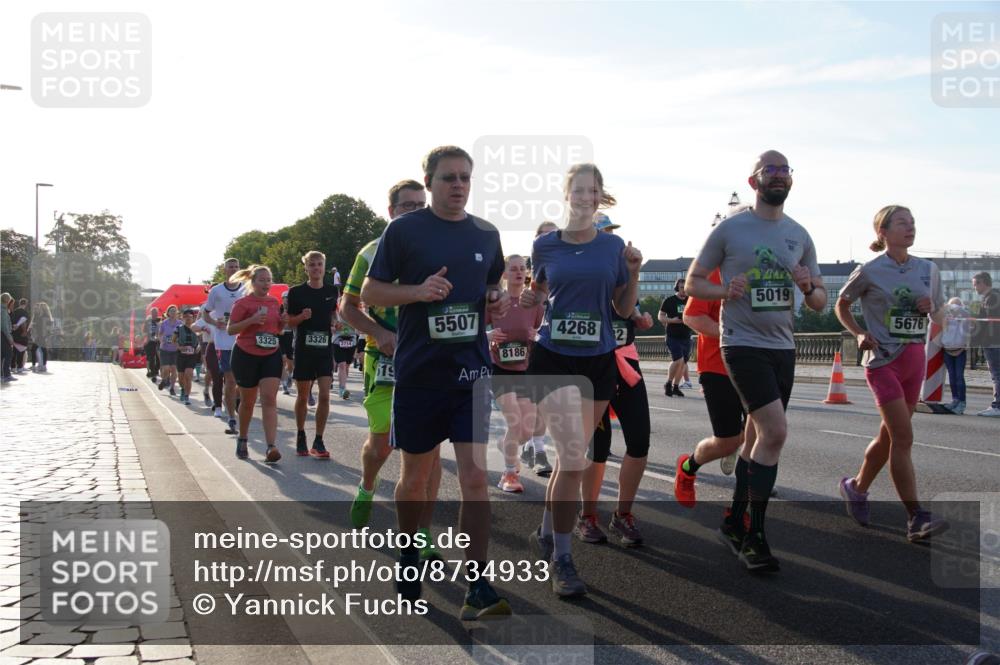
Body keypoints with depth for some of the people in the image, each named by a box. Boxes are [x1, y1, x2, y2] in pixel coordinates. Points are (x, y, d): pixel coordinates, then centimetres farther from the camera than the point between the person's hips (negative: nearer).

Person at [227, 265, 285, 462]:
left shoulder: (274, 302, 9)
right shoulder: (243, 303, -7)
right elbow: (230, 329, -8)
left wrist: (285, 322, -3)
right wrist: (251, 320, -23)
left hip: (271, 355, 3)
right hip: (246, 355, -3)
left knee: (269, 399, -11)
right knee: (248, 401, 10)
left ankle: (271, 447, -19)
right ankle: (242, 440, 33)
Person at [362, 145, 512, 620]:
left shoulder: (486, 234, 9)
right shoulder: (404, 230, -2)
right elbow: (370, 292, 0)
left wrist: (498, 301, -1)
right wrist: (418, 290, -17)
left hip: (471, 371, 2)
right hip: (419, 371, -2)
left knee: (475, 476, -7)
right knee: (415, 475, 13)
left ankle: (477, 588, -2)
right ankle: (409, 555, 38)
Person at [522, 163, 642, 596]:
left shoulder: (614, 246, 3)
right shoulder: (545, 245, 1)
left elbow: (624, 309, 6)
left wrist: (634, 272, -8)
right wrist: (529, 300, -3)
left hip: (599, 362, 3)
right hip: (553, 359, -2)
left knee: (571, 456, 12)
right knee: (572, 456, -14)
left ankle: (546, 533, 33)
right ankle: (561, 559, -1)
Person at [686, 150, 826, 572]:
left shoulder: (799, 235, 12)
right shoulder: (730, 229, -2)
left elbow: (820, 302, 15)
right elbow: (692, 283, 3)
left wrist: (809, 288, -8)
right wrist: (726, 291, -16)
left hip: (783, 348, 6)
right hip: (743, 344, -6)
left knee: (761, 436, 11)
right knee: (775, 431, -18)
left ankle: (735, 520, 27)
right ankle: (754, 536, -8)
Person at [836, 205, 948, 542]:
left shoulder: (928, 270, 8)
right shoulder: (868, 272, -5)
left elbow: (940, 317, 16)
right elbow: (842, 305, 9)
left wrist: (931, 309, -7)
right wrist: (859, 334, -7)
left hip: (915, 359, 6)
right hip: (883, 359, -6)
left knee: (890, 434, 14)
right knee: (903, 437, -13)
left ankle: (857, 487, 36)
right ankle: (916, 518, -13)